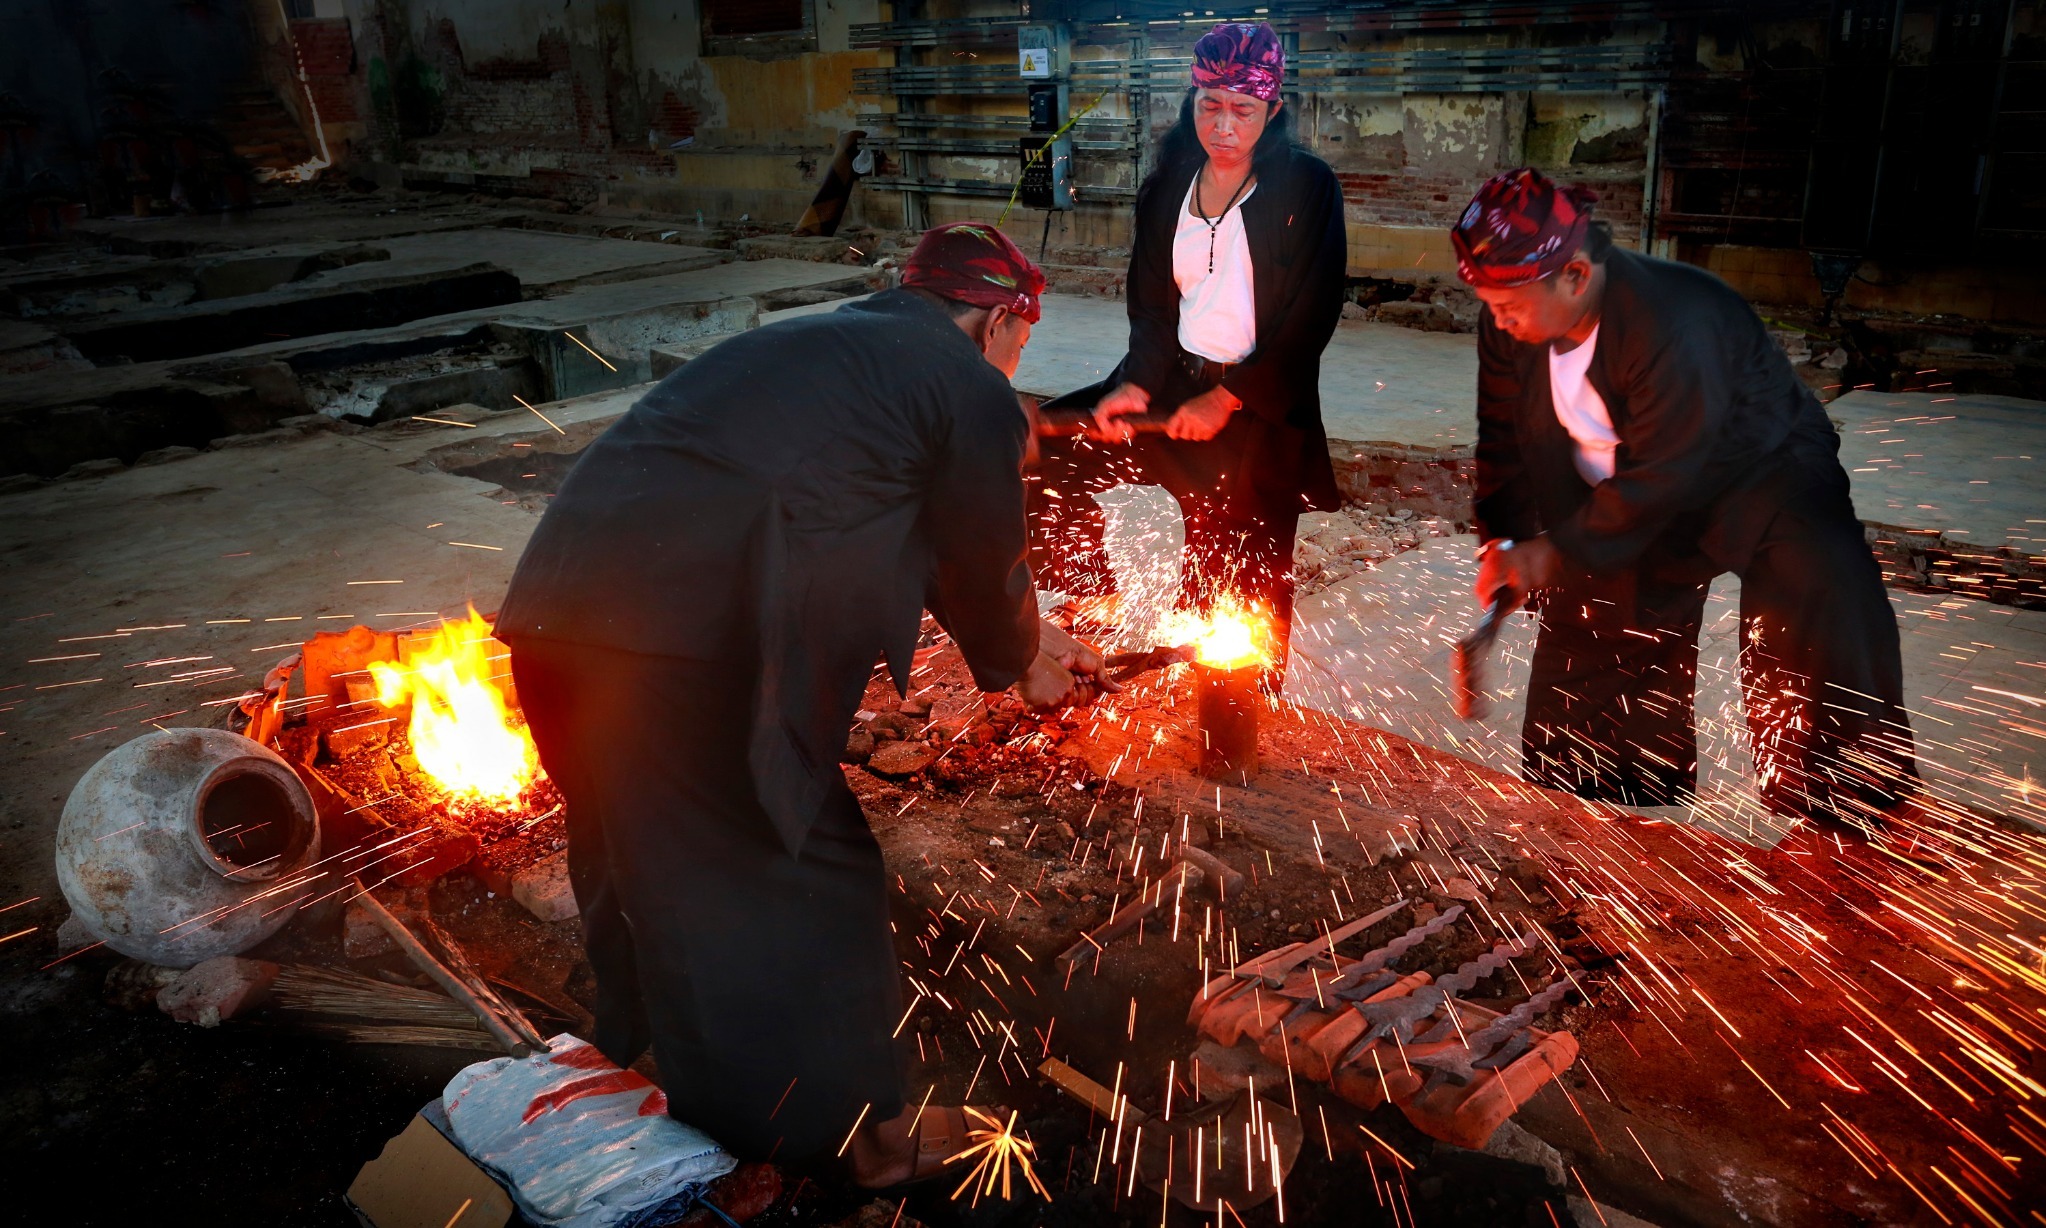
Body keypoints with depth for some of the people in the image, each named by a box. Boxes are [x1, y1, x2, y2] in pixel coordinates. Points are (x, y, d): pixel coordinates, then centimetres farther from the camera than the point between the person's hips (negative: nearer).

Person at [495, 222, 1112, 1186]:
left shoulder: (820, 343, 27)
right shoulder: (972, 390, 2)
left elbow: (916, 548, 35)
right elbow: (987, 569, 11)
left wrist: (1032, 642, 44)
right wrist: (1025, 666, 34)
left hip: (556, 607, 9)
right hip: (692, 646, -9)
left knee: (645, 868, 27)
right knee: (809, 880, 9)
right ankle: (858, 1137, 29)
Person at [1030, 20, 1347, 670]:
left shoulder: (1307, 187, -6)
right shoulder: (1168, 189, 8)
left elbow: (1311, 317, -10)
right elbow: (1151, 304, 8)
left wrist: (1226, 399, -17)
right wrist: (1135, 385, -10)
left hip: (1257, 405, -5)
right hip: (1172, 384, 5)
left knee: (1243, 592, -6)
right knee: (1045, 447, -6)